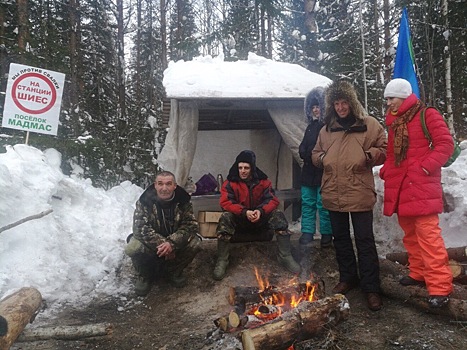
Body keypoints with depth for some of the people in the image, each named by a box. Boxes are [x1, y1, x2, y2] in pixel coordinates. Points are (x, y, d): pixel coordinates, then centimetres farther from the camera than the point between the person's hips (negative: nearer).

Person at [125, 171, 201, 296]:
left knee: (195, 243, -25)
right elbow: (140, 228, -25)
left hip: (175, 242, 2)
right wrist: (161, 244, -36)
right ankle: (145, 275, 3)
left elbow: (190, 225, -20)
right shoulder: (144, 201, -18)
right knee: (132, 248, -31)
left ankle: (174, 271, 4)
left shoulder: (183, 201, -14)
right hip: (150, 242, -1)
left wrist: (172, 243, -36)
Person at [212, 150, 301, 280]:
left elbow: (273, 200, -8)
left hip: (260, 217, 2)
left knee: (278, 215, -23)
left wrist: (261, 211, -30)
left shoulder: (263, 181, -3)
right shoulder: (230, 183, -10)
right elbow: (225, 202, -19)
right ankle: (222, 261, -28)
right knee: (225, 217, -33)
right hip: (239, 218, -2)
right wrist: (245, 212, -33)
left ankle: (285, 256, -16)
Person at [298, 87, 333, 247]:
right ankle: (307, 232, 17)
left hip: (323, 173, -8)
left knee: (323, 205, -2)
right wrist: (305, 153, -3)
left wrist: (309, 155, -11)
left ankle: (326, 234, 9)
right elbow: (303, 147, 18)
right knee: (307, 203, 10)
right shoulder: (311, 126, 16)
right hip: (309, 172, 8)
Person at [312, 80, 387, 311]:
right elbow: (316, 153, 22)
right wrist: (322, 158, 0)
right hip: (333, 194, 5)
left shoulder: (369, 124, -1)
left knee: (365, 240, -1)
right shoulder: (327, 129, 12)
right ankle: (347, 278, 32)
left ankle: (371, 287, 10)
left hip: (359, 193, -5)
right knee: (340, 238, 15)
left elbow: (384, 150, 1)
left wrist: (368, 155, -17)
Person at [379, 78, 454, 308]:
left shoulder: (427, 115, -2)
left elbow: (446, 144, -8)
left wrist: (426, 166, -17)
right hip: (400, 186, 7)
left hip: (421, 186, -7)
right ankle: (419, 273, 28)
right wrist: (386, 170, 6)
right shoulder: (394, 122, 17)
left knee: (428, 234, -12)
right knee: (410, 234, 14)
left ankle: (440, 287, -7)